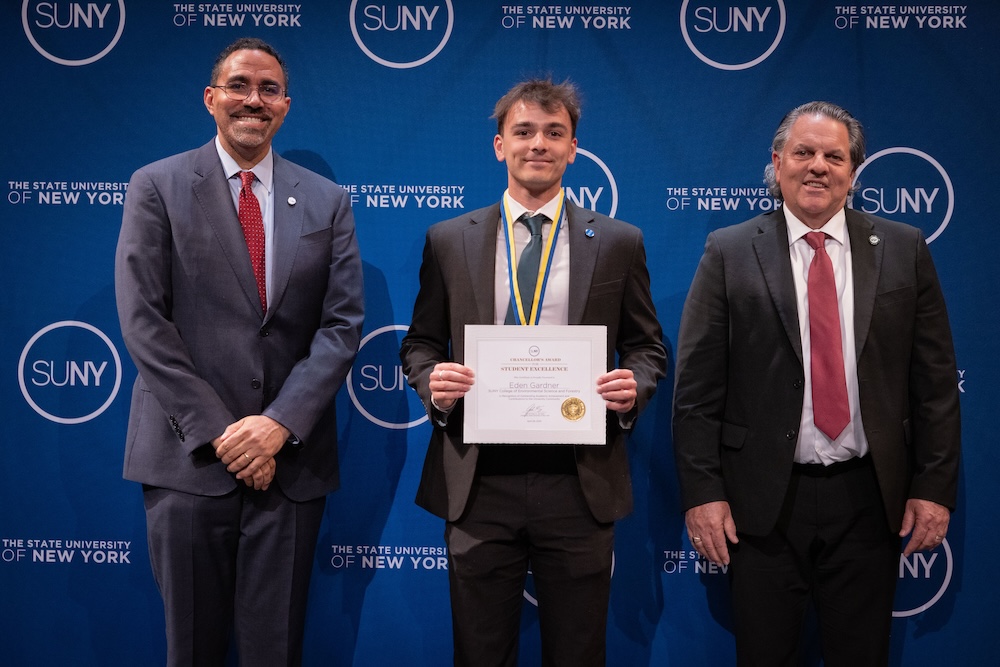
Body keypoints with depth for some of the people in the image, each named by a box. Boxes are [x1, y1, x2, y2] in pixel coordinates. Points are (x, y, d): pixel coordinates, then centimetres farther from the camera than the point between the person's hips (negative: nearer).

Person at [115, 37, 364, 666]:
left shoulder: (328, 201, 9)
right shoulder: (157, 187, 3)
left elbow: (342, 323, 2)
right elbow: (143, 321, -5)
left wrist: (280, 424, -11)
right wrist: (216, 431, -11)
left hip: (291, 458, 2)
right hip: (189, 457, -1)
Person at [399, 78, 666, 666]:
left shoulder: (619, 243, 5)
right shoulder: (449, 241, 7)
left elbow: (647, 346, 10)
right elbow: (420, 343, 11)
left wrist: (635, 386, -12)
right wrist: (431, 381, -10)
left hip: (580, 485, 0)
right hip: (478, 485, 1)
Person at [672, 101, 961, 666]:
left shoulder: (904, 249, 4)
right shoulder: (729, 253, -1)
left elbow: (935, 380, 4)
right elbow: (696, 385, -4)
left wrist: (935, 487, -1)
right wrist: (702, 492, -9)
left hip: (867, 498, 2)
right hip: (763, 501, -1)